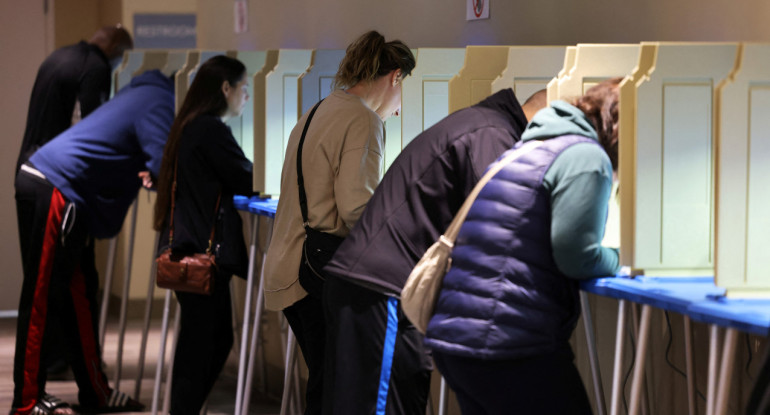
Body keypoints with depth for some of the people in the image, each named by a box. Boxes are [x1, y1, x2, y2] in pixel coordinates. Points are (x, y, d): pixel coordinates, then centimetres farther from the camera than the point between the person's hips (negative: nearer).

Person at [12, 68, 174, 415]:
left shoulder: (150, 95, 18)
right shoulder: (159, 102, -13)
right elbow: (166, 170, -23)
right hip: (51, 193, -10)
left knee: (79, 294, 14)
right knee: (42, 297, -5)